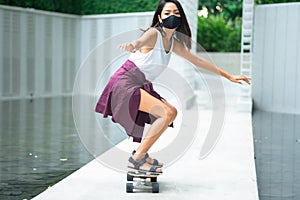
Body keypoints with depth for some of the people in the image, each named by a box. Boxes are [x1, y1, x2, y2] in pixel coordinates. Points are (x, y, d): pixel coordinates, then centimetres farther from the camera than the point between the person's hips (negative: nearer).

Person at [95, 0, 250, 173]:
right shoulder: (154, 34, -14)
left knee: (171, 112, 16)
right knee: (166, 113, -20)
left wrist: (228, 76, 22)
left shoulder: (174, 43, 11)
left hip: (139, 86, 10)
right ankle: (136, 159, -13)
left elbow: (198, 60, 19)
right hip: (125, 83, -10)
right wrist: (131, 46, -64)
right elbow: (141, 41, -38)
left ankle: (141, 154, 16)